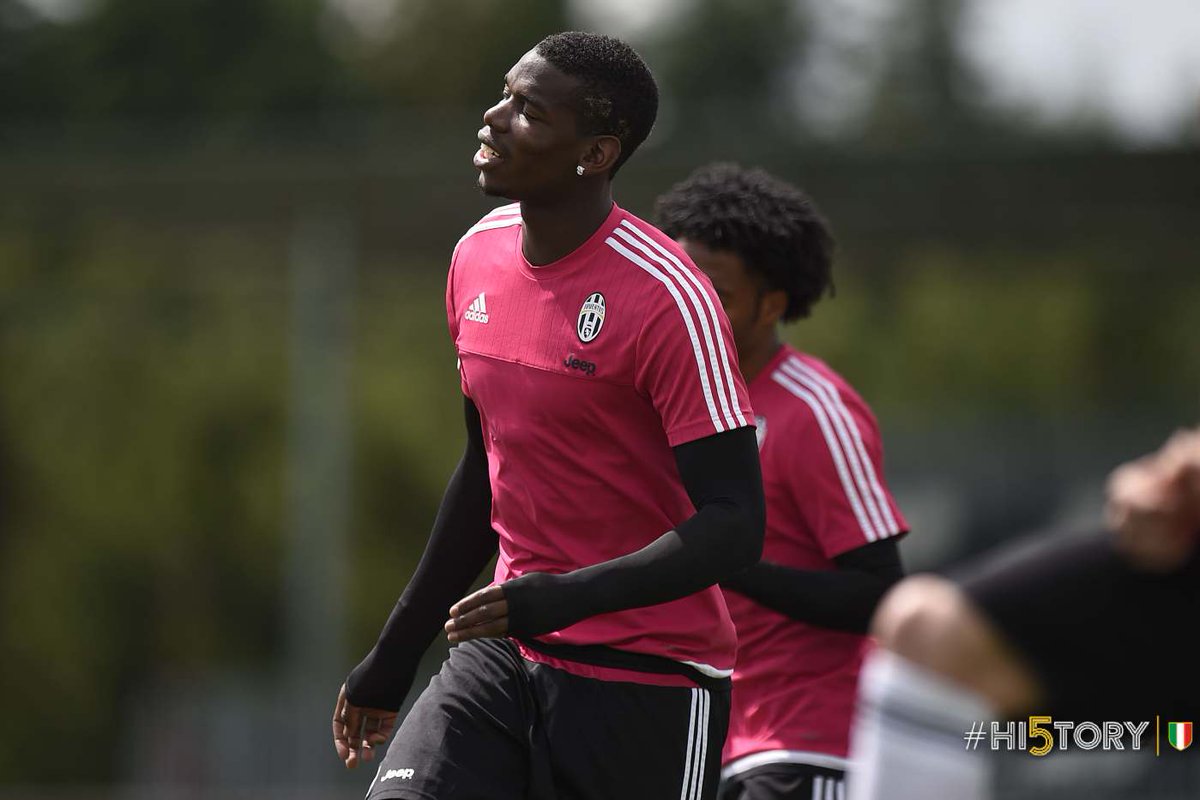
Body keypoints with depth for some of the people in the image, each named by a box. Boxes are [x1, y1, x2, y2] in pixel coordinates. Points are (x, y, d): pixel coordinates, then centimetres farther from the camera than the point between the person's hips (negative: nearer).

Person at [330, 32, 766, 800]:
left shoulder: (666, 298, -17)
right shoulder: (479, 257, 7)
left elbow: (733, 527, -20)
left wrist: (569, 597, -33)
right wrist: (396, 651, 24)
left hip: (646, 684, -6)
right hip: (503, 655, 6)